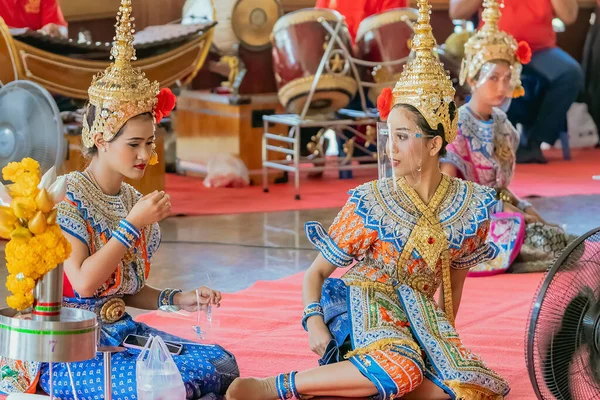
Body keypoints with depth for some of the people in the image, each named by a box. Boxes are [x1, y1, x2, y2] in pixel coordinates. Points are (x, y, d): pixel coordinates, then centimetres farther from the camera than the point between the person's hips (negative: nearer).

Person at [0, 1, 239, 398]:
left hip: (118, 332, 7)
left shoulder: (134, 201, 10)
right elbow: (83, 283, -23)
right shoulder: (67, 195, -13)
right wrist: (134, 224, -19)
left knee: (222, 363, -9)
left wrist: (182, 299, 1)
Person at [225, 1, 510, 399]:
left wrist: (445, 334, 16)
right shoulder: (371, 202, -7)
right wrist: (314, 321, -18)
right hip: (365, 303, -4)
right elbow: (316, 272, -1)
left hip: (420, 313, 4)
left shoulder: (470, 205, -1)